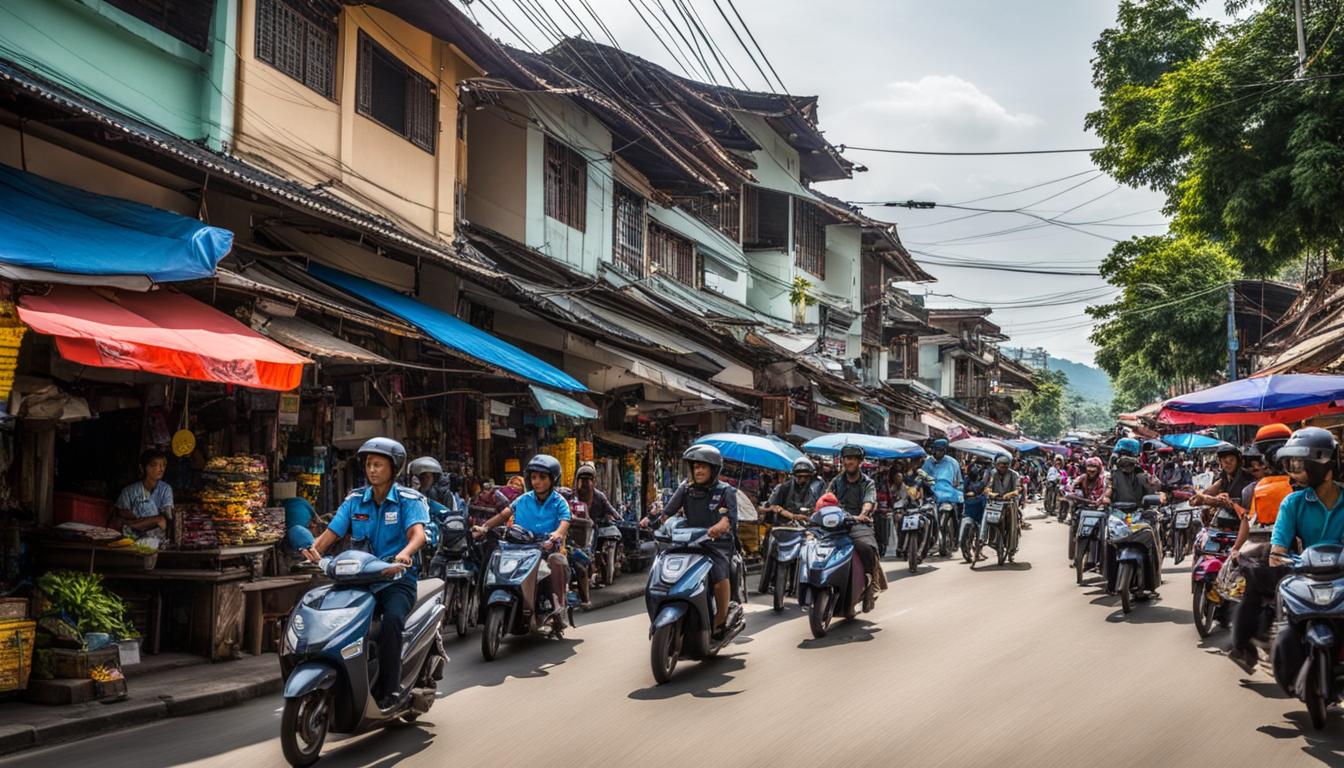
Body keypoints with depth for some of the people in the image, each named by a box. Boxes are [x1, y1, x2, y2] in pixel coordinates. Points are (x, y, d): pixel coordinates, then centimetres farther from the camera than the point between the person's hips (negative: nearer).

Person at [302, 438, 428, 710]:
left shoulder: (409, 500, -1)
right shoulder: (355, 500, 12)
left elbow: (418, 533, -19)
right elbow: (331, 532, 2)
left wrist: (404, 554, -41)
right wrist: (313, 549, -21)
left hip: (396, 579, -4)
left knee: (392, 619, -33)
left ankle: (389, 689, -23)